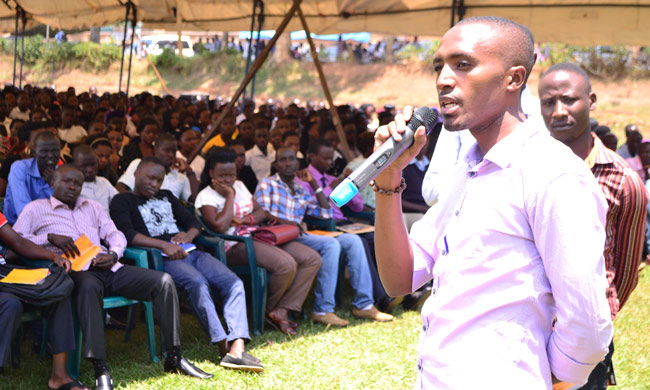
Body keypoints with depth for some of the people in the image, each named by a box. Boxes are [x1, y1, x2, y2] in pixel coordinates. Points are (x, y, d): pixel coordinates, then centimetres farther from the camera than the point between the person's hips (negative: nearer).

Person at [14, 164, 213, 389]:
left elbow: (115, 235, 21)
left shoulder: (92, 207, 30)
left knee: (163, 281, -15)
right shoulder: (37, 209, 16)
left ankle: (174, 357, -11)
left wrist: (114, 254, -2)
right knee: (88, 286, -44)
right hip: (76, 271, -5)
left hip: (109, 268, 5)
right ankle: (101, 370, -44)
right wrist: (50, 238, -12)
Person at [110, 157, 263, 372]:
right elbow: (127, 235, -7)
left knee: (234, 283, -20)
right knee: (197, 282, -36)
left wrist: (189, 234, 2)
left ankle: (237, 348, -33)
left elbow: (193, 222, 27)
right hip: (161, 258, -6)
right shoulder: (122, 201, 11)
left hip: (190, 252, 6)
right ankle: (223, 345, -36)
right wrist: (163, 245, -19)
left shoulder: (166, 196, 31)